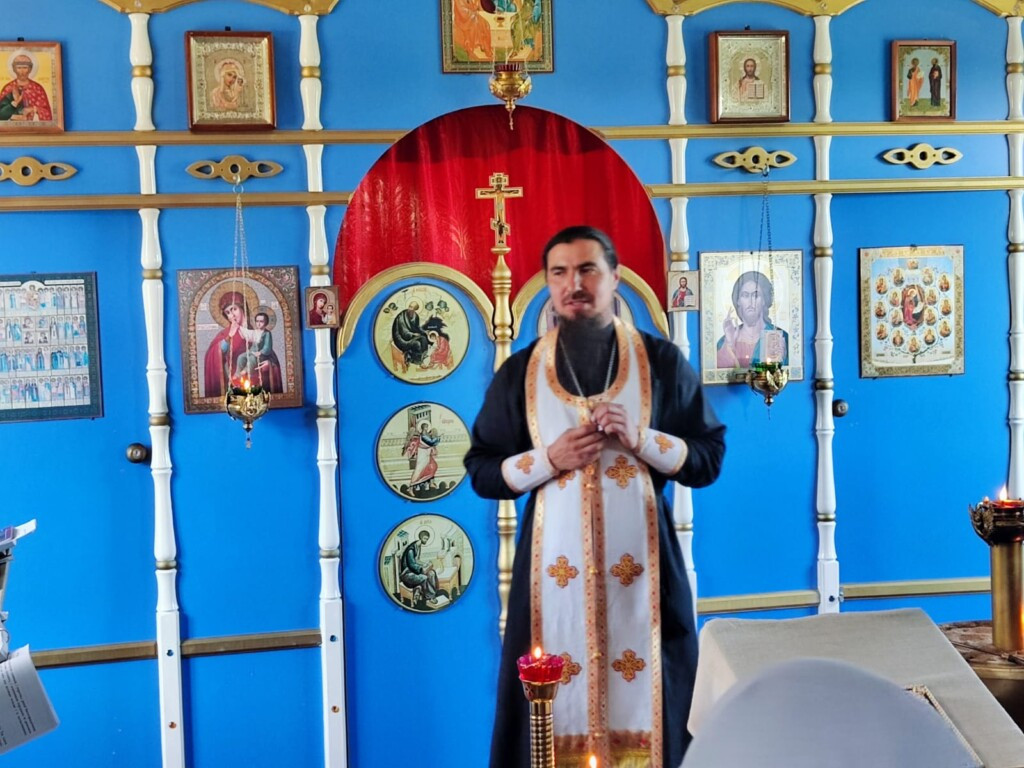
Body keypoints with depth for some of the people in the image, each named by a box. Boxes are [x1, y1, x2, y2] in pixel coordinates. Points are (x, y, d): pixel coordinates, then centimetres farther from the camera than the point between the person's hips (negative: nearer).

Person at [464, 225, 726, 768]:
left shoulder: (663, 362, 4)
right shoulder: (520, 372, 6)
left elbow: (709, 459, 4)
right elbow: (481, 472, 7)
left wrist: (641, 439, -12)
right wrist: (548, 460, -10)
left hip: (639, 562, 0)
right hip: (555, 565, 1)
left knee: (644, 699, 1)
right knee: (555, 707, 0)